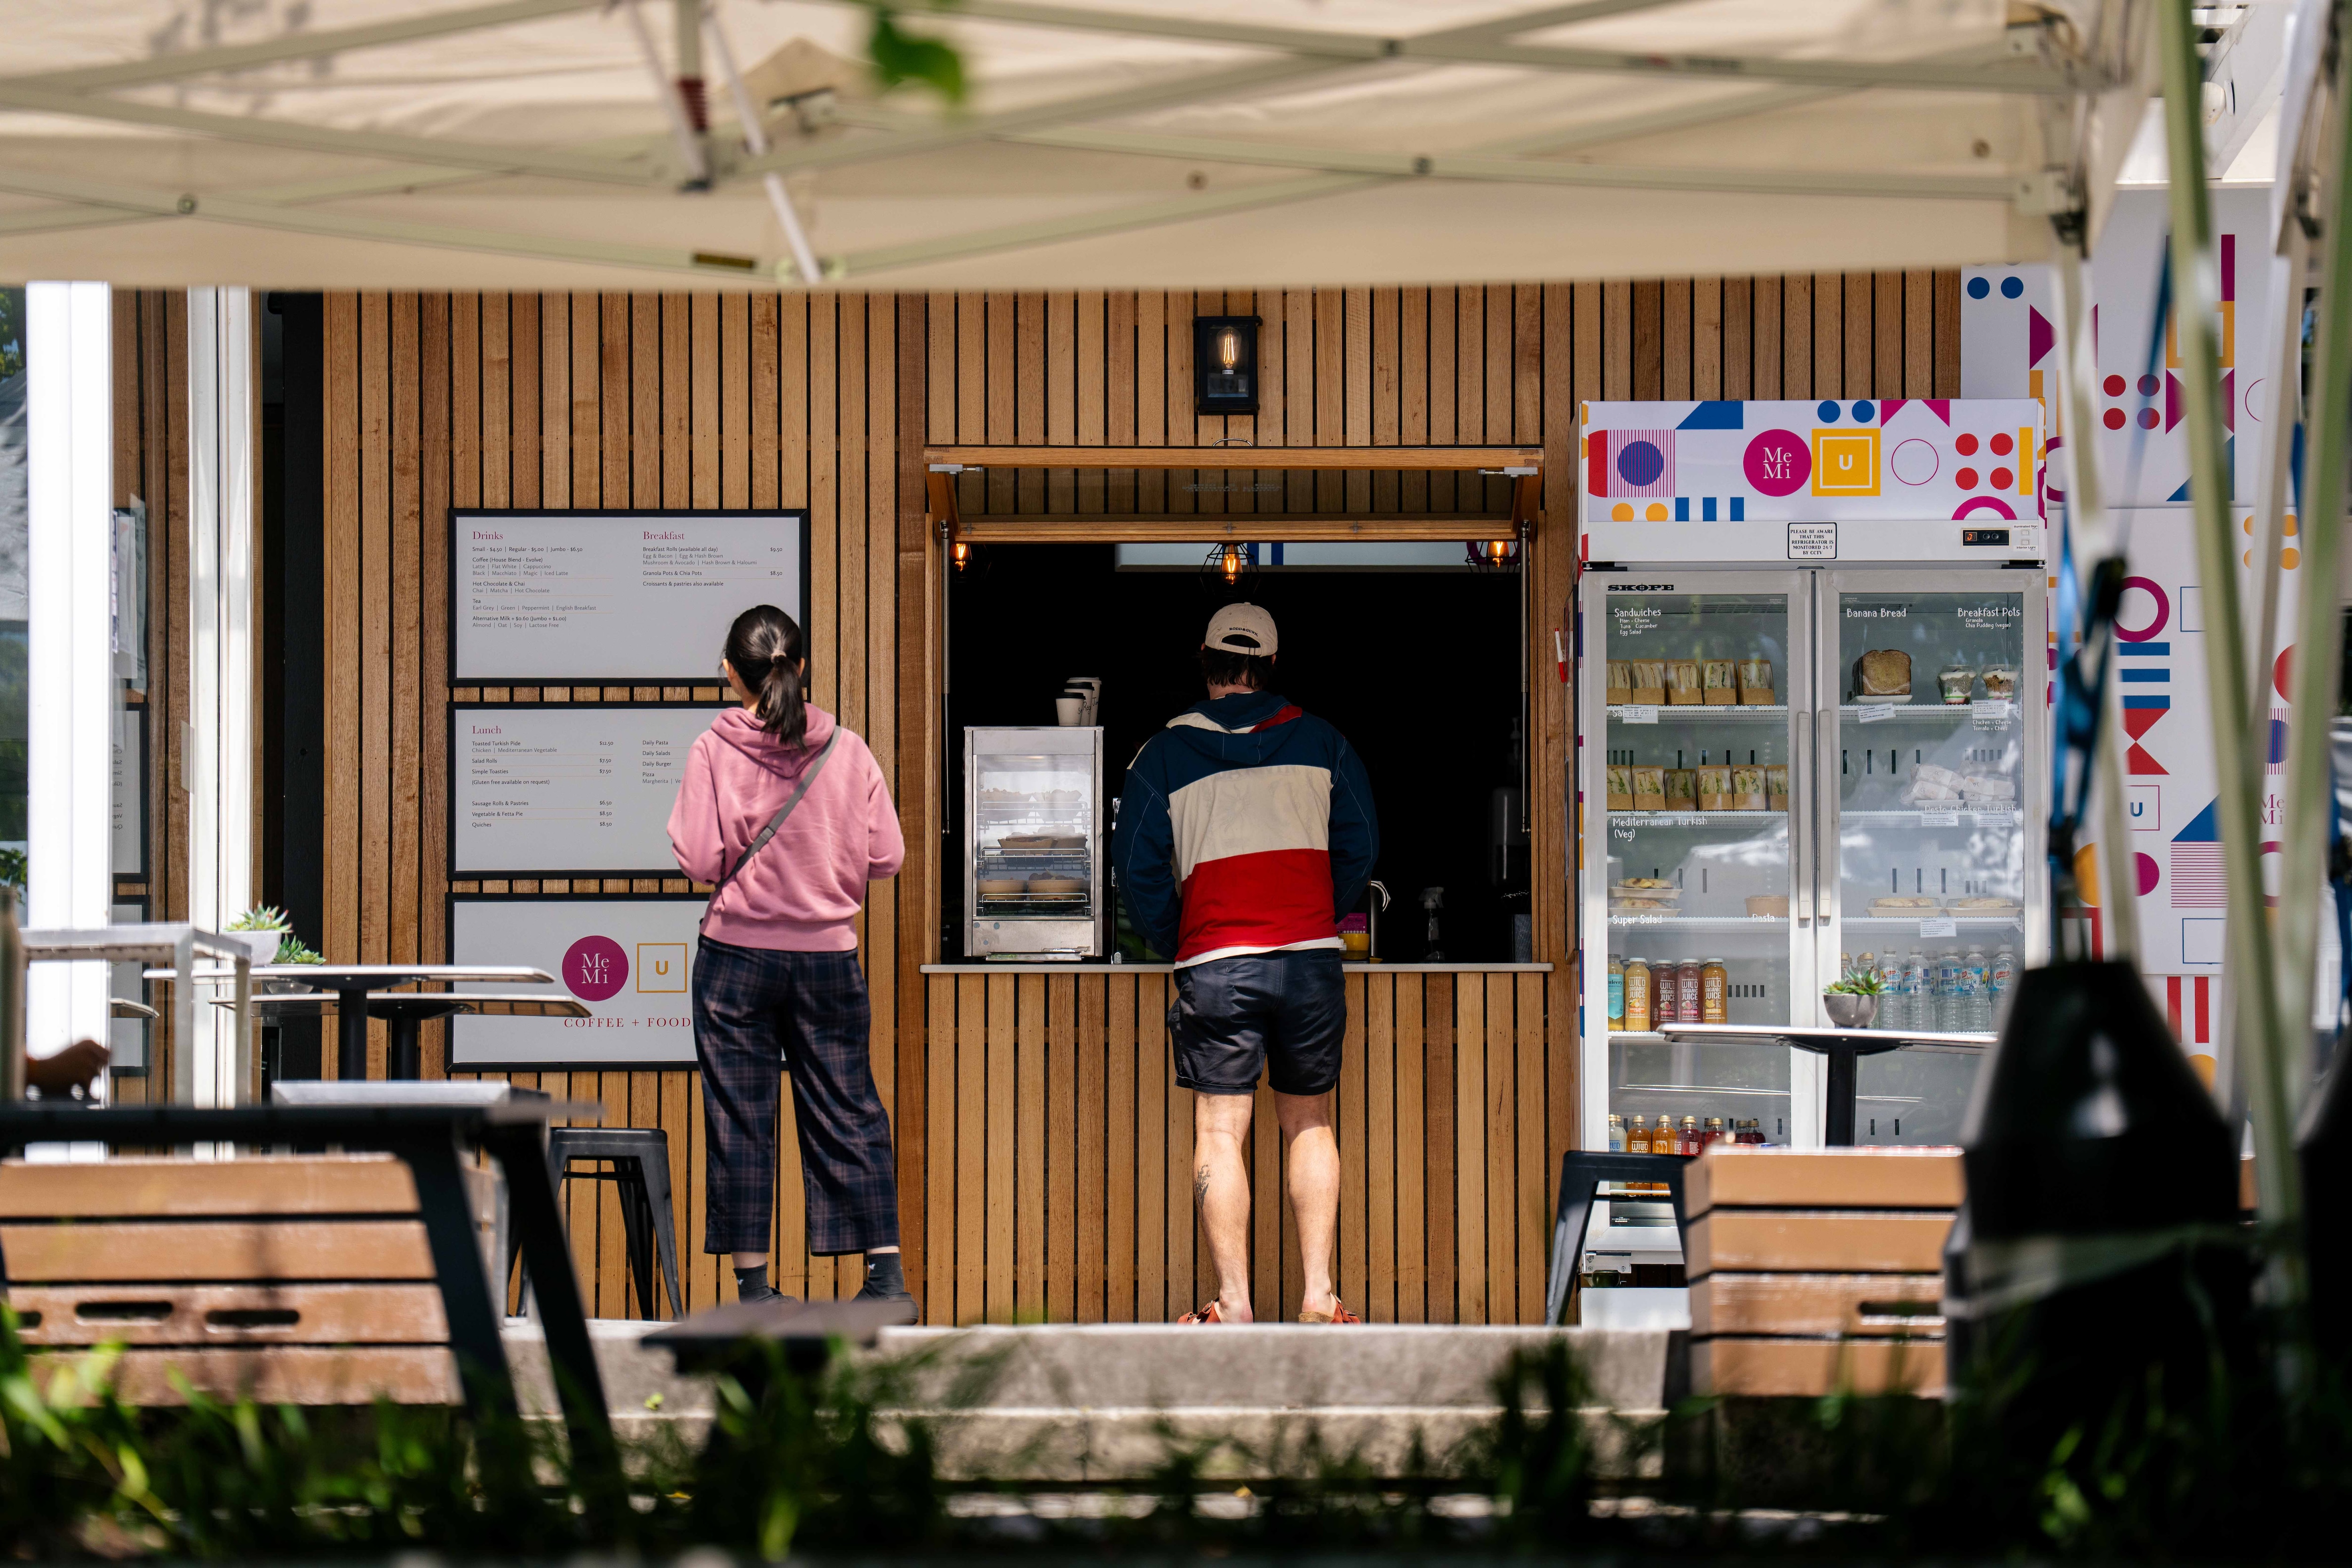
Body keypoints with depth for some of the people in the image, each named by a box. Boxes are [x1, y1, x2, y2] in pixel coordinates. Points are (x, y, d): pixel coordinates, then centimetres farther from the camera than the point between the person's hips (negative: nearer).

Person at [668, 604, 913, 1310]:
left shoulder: (714, 752, -9)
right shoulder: (847, 751, -2)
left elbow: (700, 861, -12)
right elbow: (886, 856, -1)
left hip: (737, 953, -2)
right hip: (828, 956, 2)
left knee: (740, 1118, 5)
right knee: (847, 1112, 7)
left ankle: (753, 1283, 6)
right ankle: (887, 1273, 3)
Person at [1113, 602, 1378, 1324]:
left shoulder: (1163, 756, 4)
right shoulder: (1321, 744, 8)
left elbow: (1138, 870, 2)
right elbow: (1360, 846, 10)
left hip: (1215, 961, -2)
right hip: (1312, 958, 2)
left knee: (1220, 1132, -1)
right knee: (1309, 1123, 13)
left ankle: (1233, 1302, -6)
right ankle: (1318, 1293, 7)